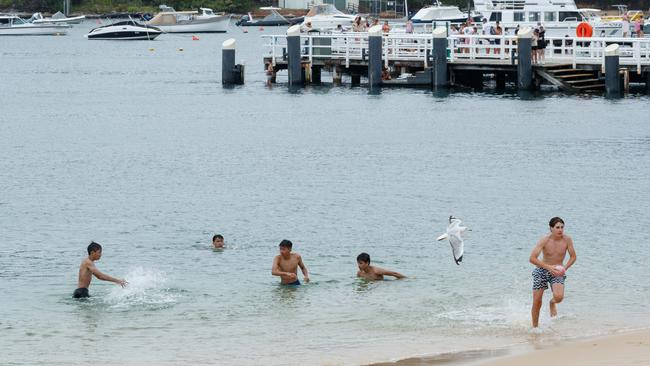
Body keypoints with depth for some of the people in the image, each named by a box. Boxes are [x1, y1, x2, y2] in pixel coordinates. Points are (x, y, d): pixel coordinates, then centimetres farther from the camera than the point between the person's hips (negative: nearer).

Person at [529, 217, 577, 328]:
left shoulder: (567, 240, -13)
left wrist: (565, 268, -18)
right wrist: (549, 267, -30)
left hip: (557, 272, 1)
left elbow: (573, 257, 0)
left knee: (559, 297, -24)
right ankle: (535, 327, 19)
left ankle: (552, 303, 15)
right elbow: (532, 258, -22)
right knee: (537, 302, -2)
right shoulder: (544, 240, -18)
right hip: (542, 270, -1)